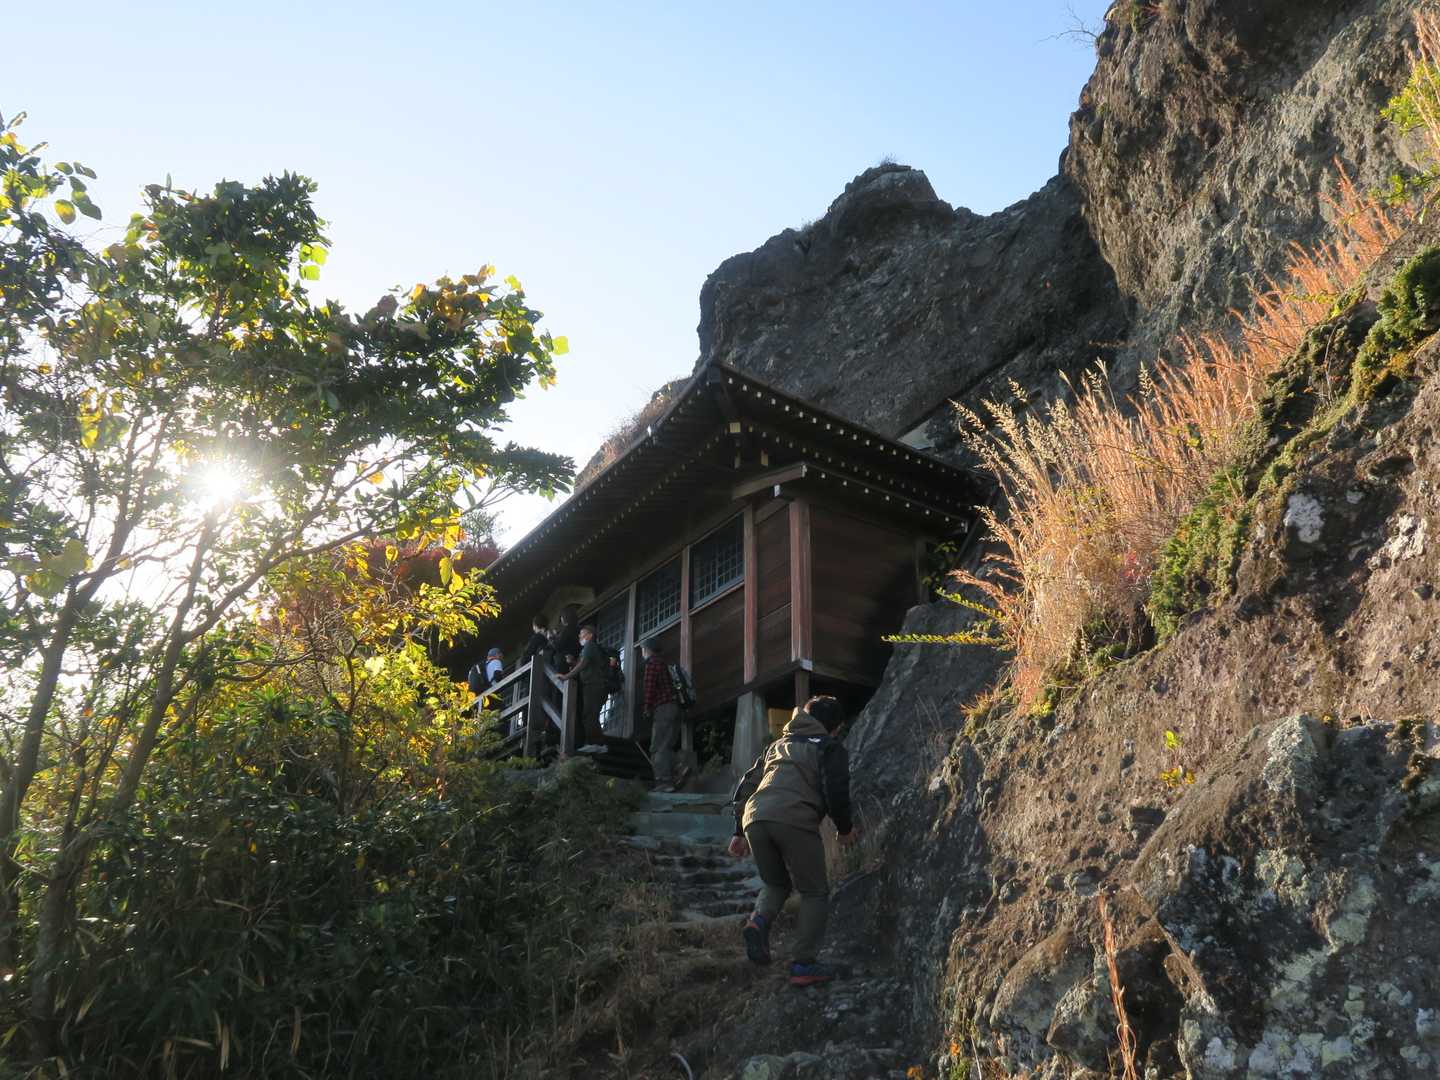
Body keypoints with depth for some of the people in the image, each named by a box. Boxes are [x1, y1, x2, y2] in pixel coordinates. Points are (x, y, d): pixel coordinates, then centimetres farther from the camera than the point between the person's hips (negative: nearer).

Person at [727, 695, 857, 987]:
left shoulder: (778, 744, 31)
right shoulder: (831, 747, 14)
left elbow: (745, 786, 28)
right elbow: (836, 793, 1)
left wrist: (739, 832, 30)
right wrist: (845, 828, 18)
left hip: (755, 819, 5)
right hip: (796, 821, -5)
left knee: (776, 884, 25)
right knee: (815, 893, 12)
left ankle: (759, 920, -3)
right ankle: (804, 965, 7)